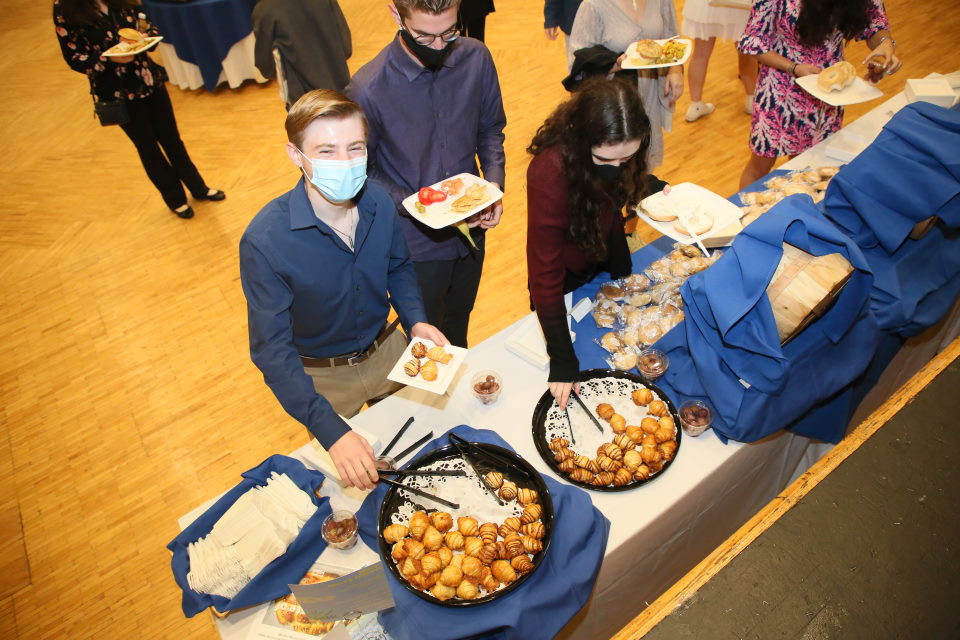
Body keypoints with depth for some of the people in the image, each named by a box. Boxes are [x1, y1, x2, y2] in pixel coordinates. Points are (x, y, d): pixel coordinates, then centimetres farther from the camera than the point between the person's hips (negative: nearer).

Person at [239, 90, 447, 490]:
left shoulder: (378, 201, -18)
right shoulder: (265, 240, -32)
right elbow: (272, 350, -28)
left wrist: (415, 320, -16)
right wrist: (332, 432, -36)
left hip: (387, 352, 4)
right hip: (321, 378, -4)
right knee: (346, 485, 22)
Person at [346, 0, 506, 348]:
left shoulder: (476, 58, -10)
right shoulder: (368, 89, -23)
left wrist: (494, 184, -13)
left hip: (472, 230, 5)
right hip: (416, 244, -4)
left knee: (459, 323, 30)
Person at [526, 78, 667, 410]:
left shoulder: (619, 148, -24)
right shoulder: (549, 174, -41)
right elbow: (544, 273, -36)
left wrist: (654, 187, -17)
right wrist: (562, 361, -34)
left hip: (610, 257, 5)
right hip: (569, 275, -5)